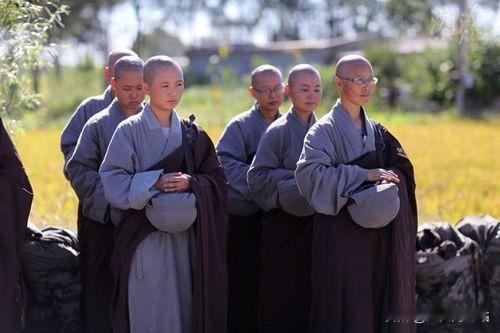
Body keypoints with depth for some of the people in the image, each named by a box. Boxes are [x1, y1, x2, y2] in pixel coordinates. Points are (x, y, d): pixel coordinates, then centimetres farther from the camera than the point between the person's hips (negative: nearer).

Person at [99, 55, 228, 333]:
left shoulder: (192, 134, 9)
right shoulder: (130, 131, -2)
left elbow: (217, 179, 7)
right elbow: (113, 182, -9)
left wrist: (191, 183, -12)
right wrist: (155, 182, -19)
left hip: (186, 236, 3)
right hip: (145, 238, -3)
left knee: (184, 311, 4)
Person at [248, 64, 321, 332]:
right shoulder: (278, 131, -7)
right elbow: (257, 177, -10)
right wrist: (296, 177, -17)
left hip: (316, 224, 5)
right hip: (285, 226, -5)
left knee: (312, 296, 7)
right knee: (282, 298, -1)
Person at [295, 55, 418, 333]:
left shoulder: (376, 131, 14)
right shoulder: (326, 130, -5)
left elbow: (401, 168, 10)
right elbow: (310, 171, -19)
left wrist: (389, 177, -13)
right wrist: (364, 175, -20)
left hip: (376, 236, 6)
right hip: (341, 234, -6)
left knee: (377, 306, 5)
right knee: (345, 309, -5)